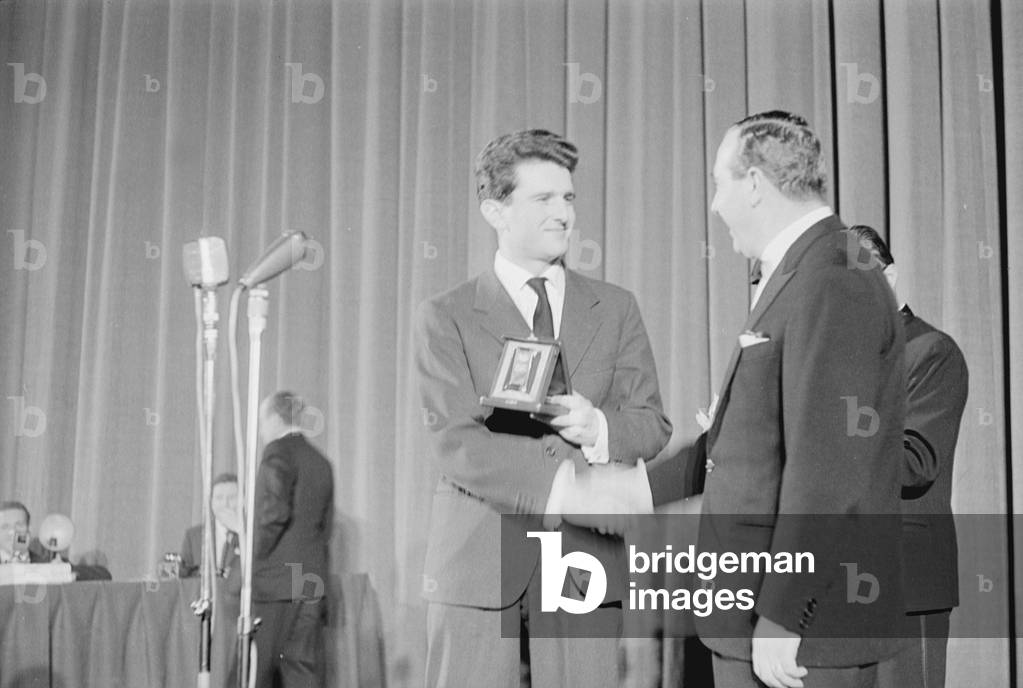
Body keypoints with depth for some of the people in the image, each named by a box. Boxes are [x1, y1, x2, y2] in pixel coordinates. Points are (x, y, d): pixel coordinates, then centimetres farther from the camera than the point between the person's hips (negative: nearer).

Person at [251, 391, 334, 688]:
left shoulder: (278, 451, -6)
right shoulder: (320, 461, 16)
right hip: (311, 584, 7)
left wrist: (254, 557, -6)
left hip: (274, 581, -7)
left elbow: (274, 513, -17)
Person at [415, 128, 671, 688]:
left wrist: (598, 429, -15)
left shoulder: (615, 309, 13)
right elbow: (456, 443, -9)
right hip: (478, 561, -2)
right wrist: (564, 484, -22)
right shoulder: (445, 317, 3)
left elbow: (653, 426, 9)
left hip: (584, 562, 2)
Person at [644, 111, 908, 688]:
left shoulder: (834, 291, -17)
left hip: (803, 619, -9)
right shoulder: (797, 284, 13)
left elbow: (828, 470, -23)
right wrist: (645, 487, 20)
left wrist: (780, 617, -21)